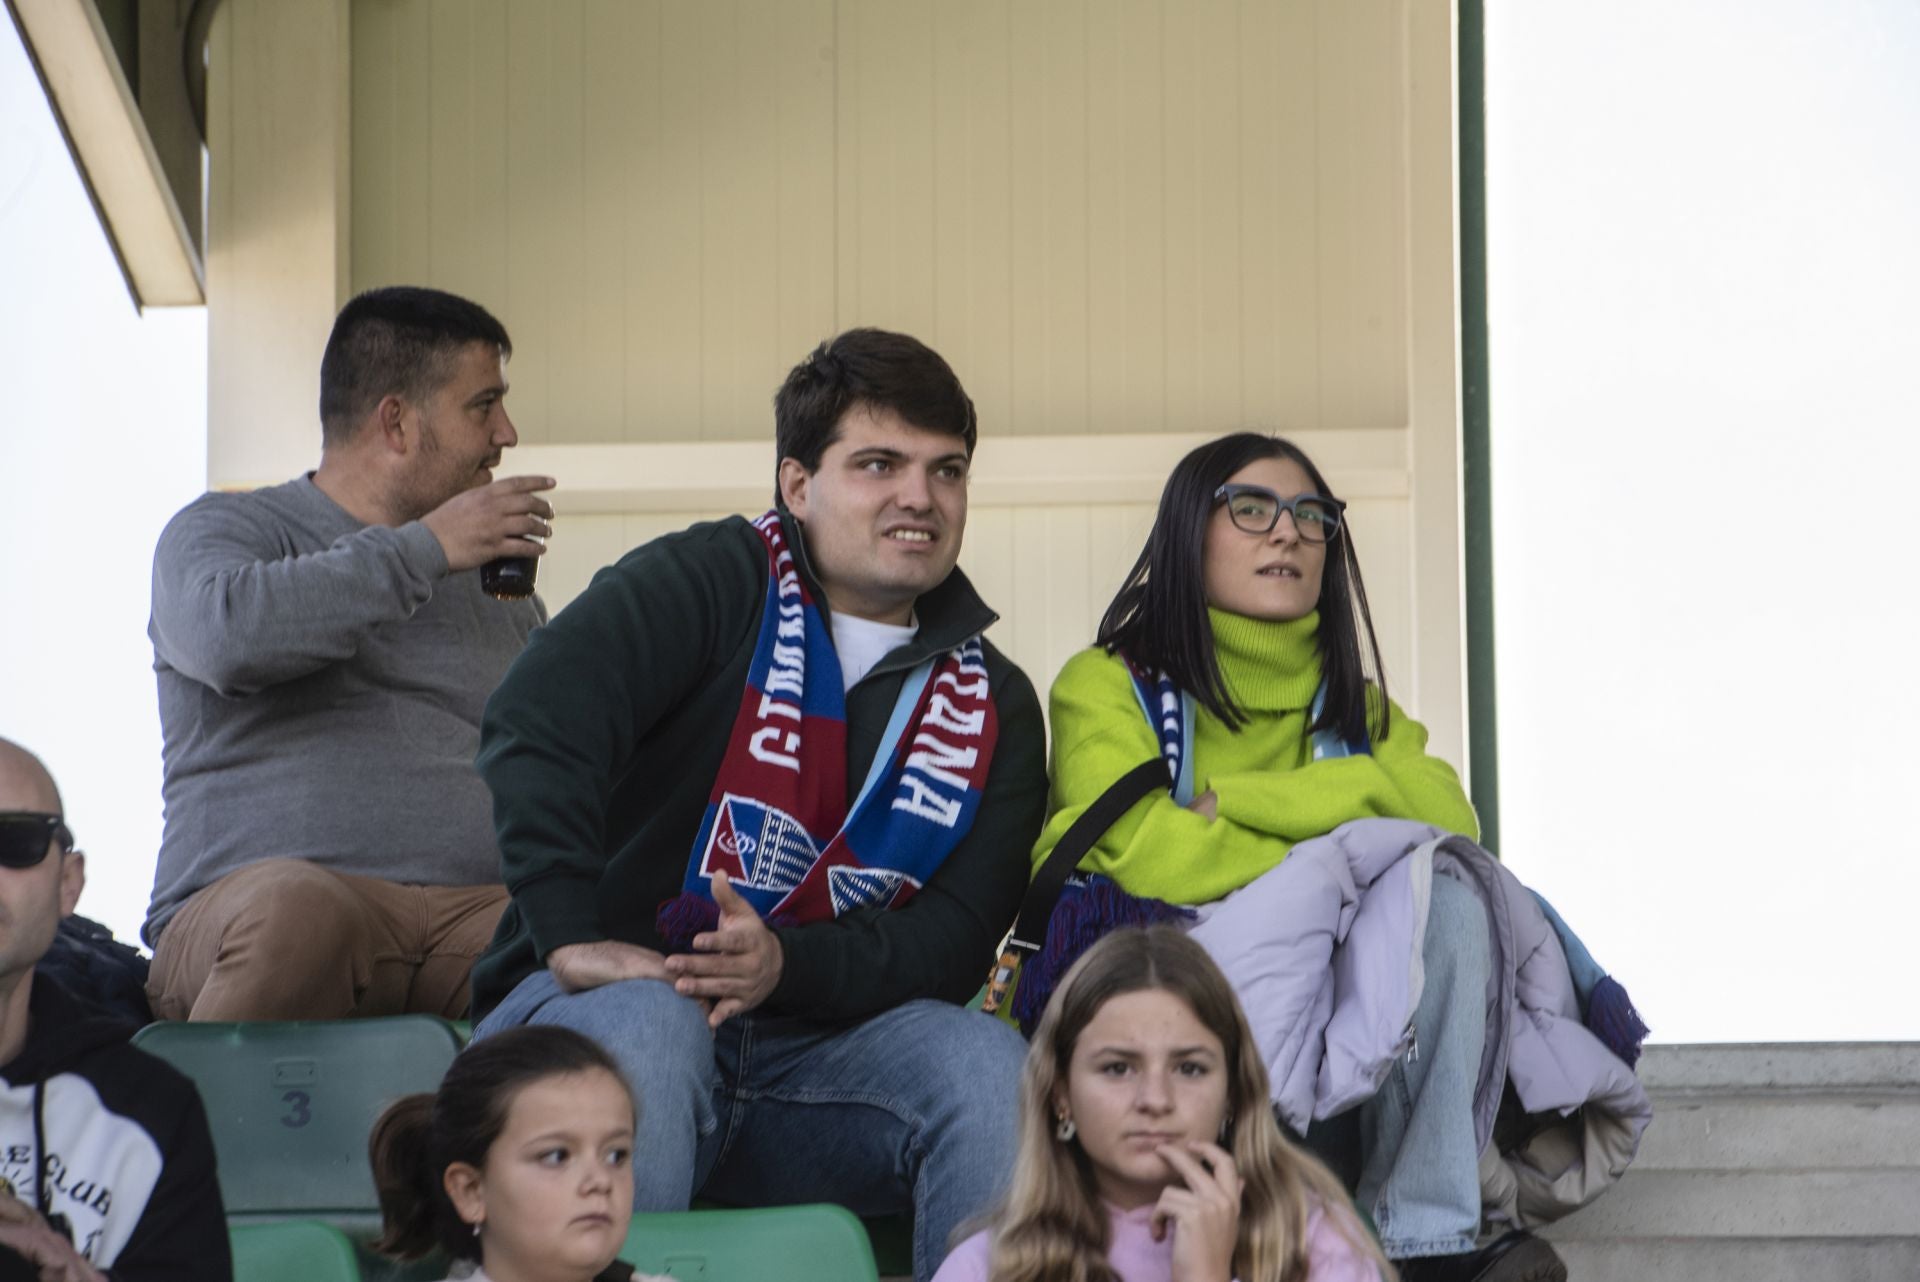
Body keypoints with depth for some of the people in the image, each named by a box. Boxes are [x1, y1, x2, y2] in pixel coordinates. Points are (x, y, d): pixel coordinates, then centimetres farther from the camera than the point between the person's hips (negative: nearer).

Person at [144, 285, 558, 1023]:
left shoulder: (496, 585, 29)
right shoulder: (223, 531, 14)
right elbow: (227, 635, -11)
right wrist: (425, 549, -4)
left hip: (479, 910, 3)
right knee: (299, 907, -41)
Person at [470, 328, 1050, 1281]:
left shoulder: (993, 707, 13)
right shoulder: (710, 584, 1)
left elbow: (958, 934, 2)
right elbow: (537, 726, -15)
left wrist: (789, 966, -18)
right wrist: (571, 940, -26)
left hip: (810, 1040, 3)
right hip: (607, 1004, -3)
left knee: (985, 1061, -26)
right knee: (644, 1027, -38)